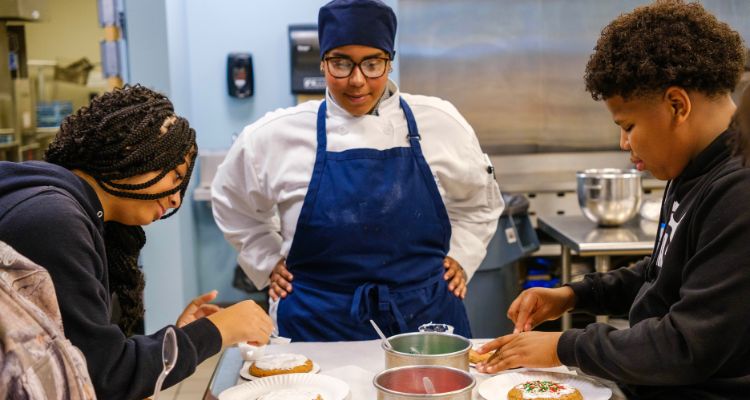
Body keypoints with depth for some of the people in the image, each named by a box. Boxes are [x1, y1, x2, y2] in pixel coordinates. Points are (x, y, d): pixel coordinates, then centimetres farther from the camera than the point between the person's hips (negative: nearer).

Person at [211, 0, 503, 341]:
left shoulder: (440, 123, -2)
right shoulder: (276, 135, -4)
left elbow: (480, 200, 16)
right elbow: (232, 202, 15)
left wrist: (461, 257, 6)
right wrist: (269, 263, 9)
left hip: (426, 317, 1)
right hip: (319, 326, 0)